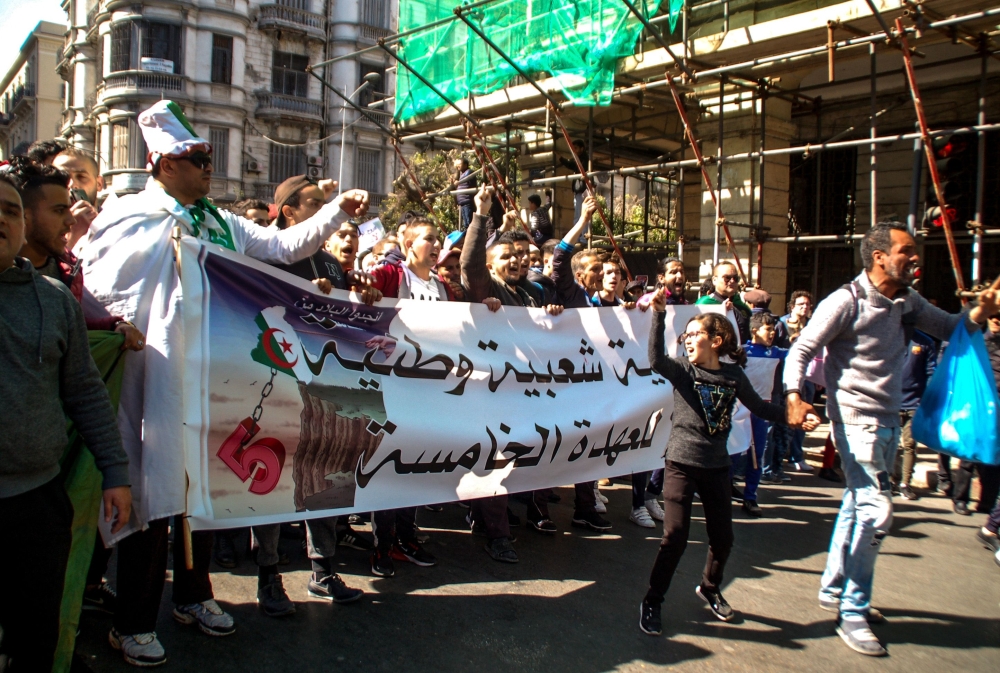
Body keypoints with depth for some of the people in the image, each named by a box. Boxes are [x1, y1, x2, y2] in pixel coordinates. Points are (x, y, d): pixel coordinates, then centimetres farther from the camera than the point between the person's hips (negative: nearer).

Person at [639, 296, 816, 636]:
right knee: (675, 535, -8)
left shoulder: (733, 375, 1)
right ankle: (652, 601, 8)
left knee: (723, 537, 12)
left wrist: (795, 415, 1)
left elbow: (759, 407, 12)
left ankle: (710, 588, 38)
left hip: (716, 466, 3)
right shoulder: (682, 369, -7)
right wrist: (659, 315, -36)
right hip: (681, 464, -3)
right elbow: (656, 360, -27)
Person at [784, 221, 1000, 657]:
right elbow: (802, 349, -16)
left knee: (857, 506, 17)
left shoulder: (908, 302, 7)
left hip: (888, 421, 8)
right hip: (856, 420, -8)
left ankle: (833, 589, 33)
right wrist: (794, 395, -32)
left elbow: (951, 329, 14)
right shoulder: (846, 302, -15)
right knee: (876, 511, -11)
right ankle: (853, 613, 2)